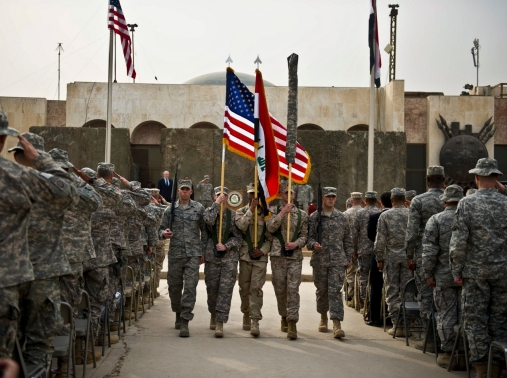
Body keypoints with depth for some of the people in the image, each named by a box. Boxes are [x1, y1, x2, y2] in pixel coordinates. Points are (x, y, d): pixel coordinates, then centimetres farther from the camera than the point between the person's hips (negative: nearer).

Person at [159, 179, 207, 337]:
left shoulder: (199, 208, 5)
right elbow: (161, 229, 12)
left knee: (190, 286, -10)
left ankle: (185, 322, -10)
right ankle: (178, 314, 31)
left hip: (193, 254, -2)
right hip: (175, 253, 2)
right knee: (174, 287, 9)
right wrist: (164, 233, -12)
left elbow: (205, 230, 8)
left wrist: (203, 251, 4)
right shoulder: (170, 209, 7)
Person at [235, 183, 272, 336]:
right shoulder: (241, 211, 7)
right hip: (245, 255, 1)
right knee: (244, 288, 9)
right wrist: (251, 209, -15)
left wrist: (263, 250, -10)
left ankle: (255, 321, -12)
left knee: (256, 288, -10)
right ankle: (246, 314, 28)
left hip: (260, 257, -1)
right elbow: (241, 226, -15)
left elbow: (270, 237, 4)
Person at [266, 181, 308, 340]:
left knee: (293, 289, -9)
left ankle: (292, 323, -10)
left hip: (295, 256, 0)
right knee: (280, 289, 8)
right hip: (278, 256, 1)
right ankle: (284, 317, 27)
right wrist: (283, 212, -14)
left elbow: (304, 235, 7)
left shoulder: (302, 214, 8)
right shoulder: (274, 211, 6)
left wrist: (296, 244, -12)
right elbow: (271, 227, -10)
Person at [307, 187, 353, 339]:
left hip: (338, 261, -1)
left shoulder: (342, 218, 7)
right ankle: (323, 318, 32)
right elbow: (308, 237, 3)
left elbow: (348, 239, 12)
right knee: (321, 291, 11)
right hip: (319, 261, 1)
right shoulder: (314, 217, 3)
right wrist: (313, 244, -19)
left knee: (335, 291, -9)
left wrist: (348, 258, 10)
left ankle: (337, 324, -15)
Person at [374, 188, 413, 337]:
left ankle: (397, 325, 3)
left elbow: (380, 239, -4)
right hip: (408, 257, 1)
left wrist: (379, 258, 3)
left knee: (392, 291, 5)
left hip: (391, 257, -1)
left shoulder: (385, 215, -3)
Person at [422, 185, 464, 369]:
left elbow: (429, 250, -9)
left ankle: (448, 353, 7)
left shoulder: (436, 220, -5)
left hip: (444, 275, -2)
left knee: (446, 315, 4)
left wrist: (429, 274, -2)